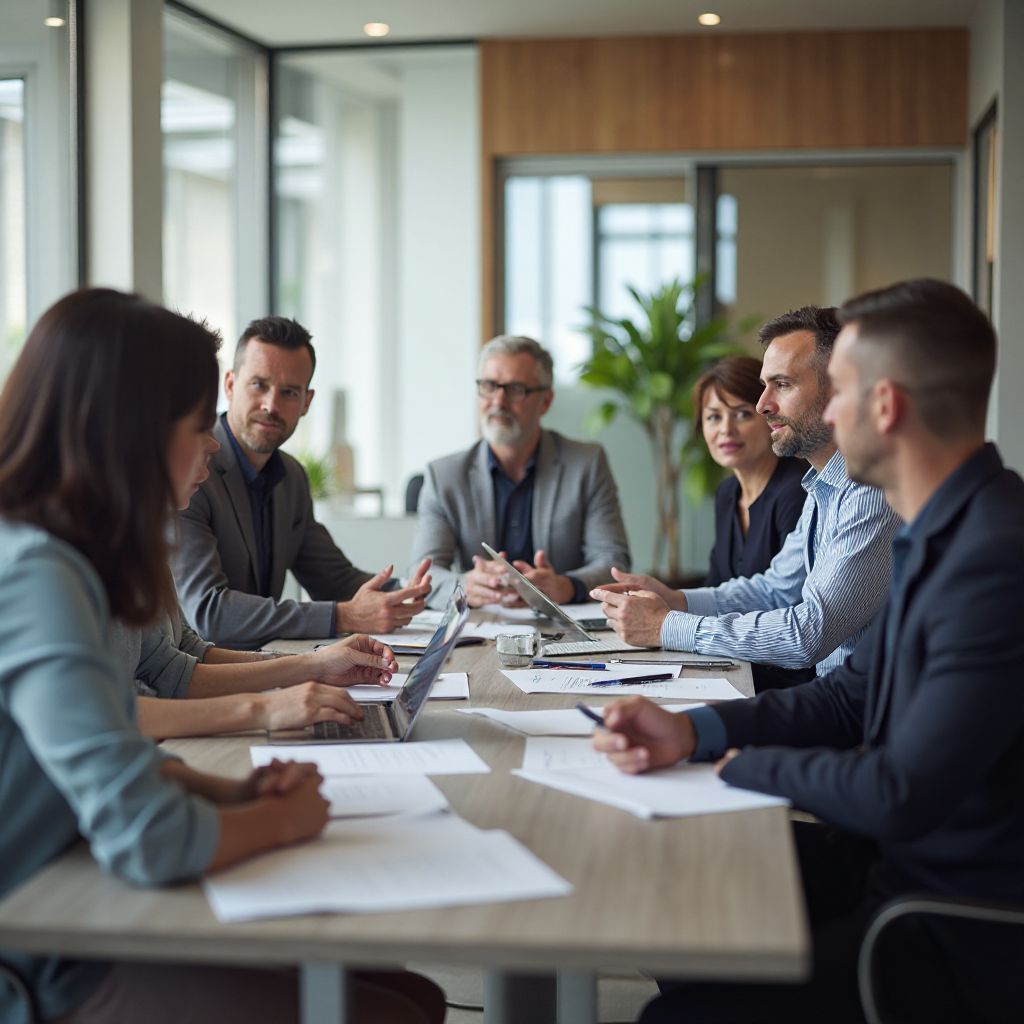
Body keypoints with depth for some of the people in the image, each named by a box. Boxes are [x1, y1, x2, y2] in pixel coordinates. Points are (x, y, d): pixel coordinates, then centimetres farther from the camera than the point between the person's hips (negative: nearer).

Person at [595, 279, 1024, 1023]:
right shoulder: (944, 531, 5)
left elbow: (900, 795, -27)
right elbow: (852, 695, 10)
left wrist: (749, 764, -10)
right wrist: (691, 733, -4)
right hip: (901, 859, 9)